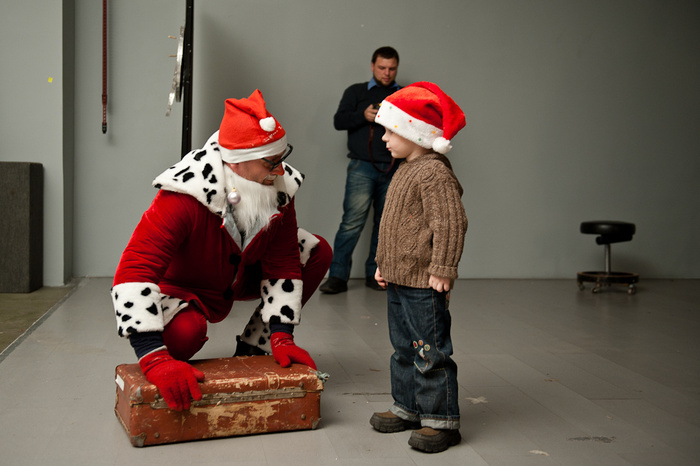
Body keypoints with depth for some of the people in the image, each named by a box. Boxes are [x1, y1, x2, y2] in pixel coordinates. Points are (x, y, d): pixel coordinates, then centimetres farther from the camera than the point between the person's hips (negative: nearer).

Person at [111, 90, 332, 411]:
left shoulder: (280, 187, -19)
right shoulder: (185, 195, -37)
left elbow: (282, 264, -11)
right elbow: (135, 270, -43)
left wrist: (282, 337, -18)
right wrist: (155, 359, -50)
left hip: (239, 277, 6)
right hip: (182, 286, -6)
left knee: (318, 252, -7)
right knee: (184, 330, -40)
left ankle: (252, 350, 2)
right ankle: (165, 372, 1)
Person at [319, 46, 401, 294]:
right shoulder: (356, 92, 13)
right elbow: (338, 121, 3)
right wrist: (363, 116, -14)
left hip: (393, 169, 3)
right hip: (362, 167, -3)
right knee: (352, 220, -11)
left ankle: (374, 274, 14)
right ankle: (338, 276, -7)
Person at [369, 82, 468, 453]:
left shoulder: (434, 174, -18)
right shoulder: (405, 170, 14)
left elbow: (451, 224, -23)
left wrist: (442, 270, -23)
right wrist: (384, 262, 22)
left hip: (423, 284, -10)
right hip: (399, 279, 10)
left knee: (430, 352, -2)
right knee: (403, 348, 18)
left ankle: (441, 420, 8)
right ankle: (408, 408, 31)